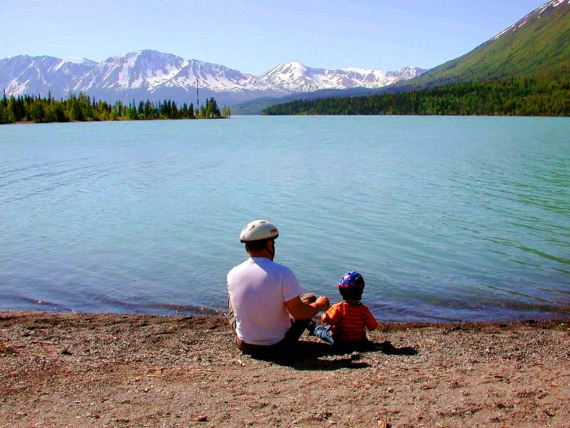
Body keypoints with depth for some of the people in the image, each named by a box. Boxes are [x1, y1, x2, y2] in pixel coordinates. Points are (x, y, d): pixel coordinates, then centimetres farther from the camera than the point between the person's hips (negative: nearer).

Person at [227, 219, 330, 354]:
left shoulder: (232, 274, -10)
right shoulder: (282, 273, -22)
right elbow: (299, 313, -17)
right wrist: (320, 305, 3)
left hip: (245, 345, 3)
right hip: (279, 344, -3)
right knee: (310, 298, 18)